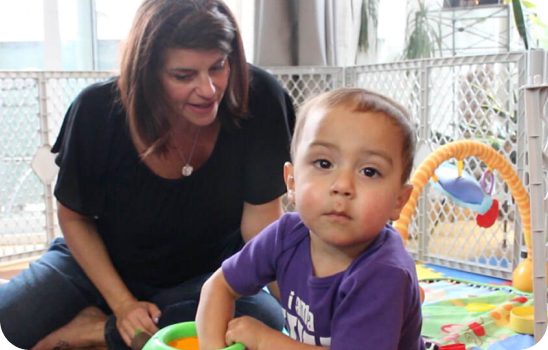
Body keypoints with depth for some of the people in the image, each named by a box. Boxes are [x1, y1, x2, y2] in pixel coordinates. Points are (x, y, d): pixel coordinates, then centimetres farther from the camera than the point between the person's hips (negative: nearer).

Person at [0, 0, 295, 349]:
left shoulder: (259, 99, -27)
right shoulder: (98, 111, -23)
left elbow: (261, 218, -19)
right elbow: (75, 218, -8)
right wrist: (122, 304, -16)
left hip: (207, 275, 1)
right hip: (100, 260, 0)